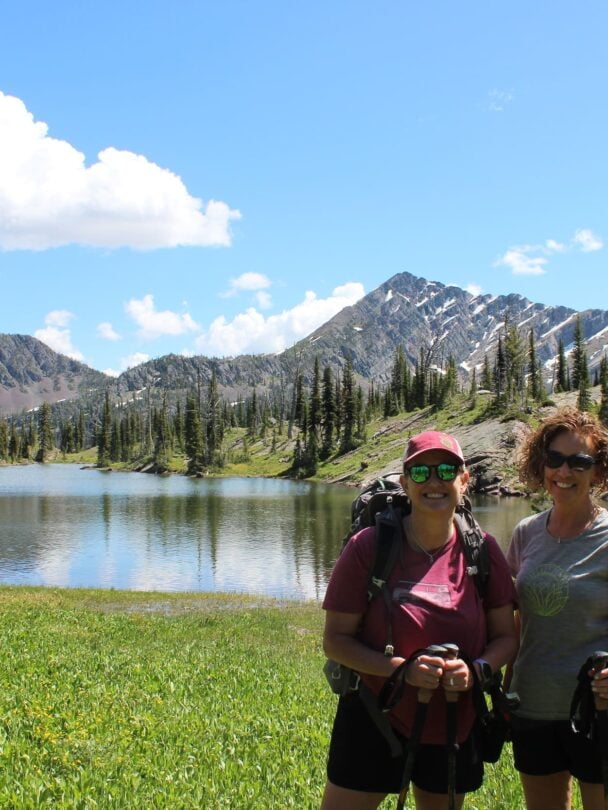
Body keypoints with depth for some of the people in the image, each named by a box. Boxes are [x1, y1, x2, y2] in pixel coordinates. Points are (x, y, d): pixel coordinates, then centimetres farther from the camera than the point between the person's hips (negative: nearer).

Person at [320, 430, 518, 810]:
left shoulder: (482, 550, -5)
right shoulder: (368, 546, -13)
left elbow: (506, 636, 2)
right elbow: (335, 640, -10)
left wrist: (475, 669, -19)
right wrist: (403, 669, -24)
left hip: (455, 727, 3)